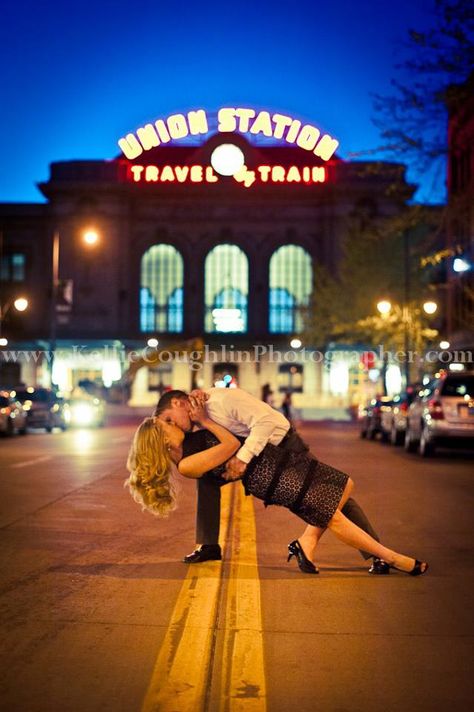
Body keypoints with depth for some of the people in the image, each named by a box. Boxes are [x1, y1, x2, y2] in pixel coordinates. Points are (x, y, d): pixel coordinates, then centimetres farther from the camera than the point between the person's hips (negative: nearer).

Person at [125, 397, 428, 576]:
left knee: (345, 487, 12)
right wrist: (205, 420, -10)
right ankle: (394, 559, 4)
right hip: (273, 479, -9)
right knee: (334, 518, -8)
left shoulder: (187, 442, 6)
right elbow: (232, 445, -18)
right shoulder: (186, 464, -18)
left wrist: (195, 402, 7)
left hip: (280, 458, 9)